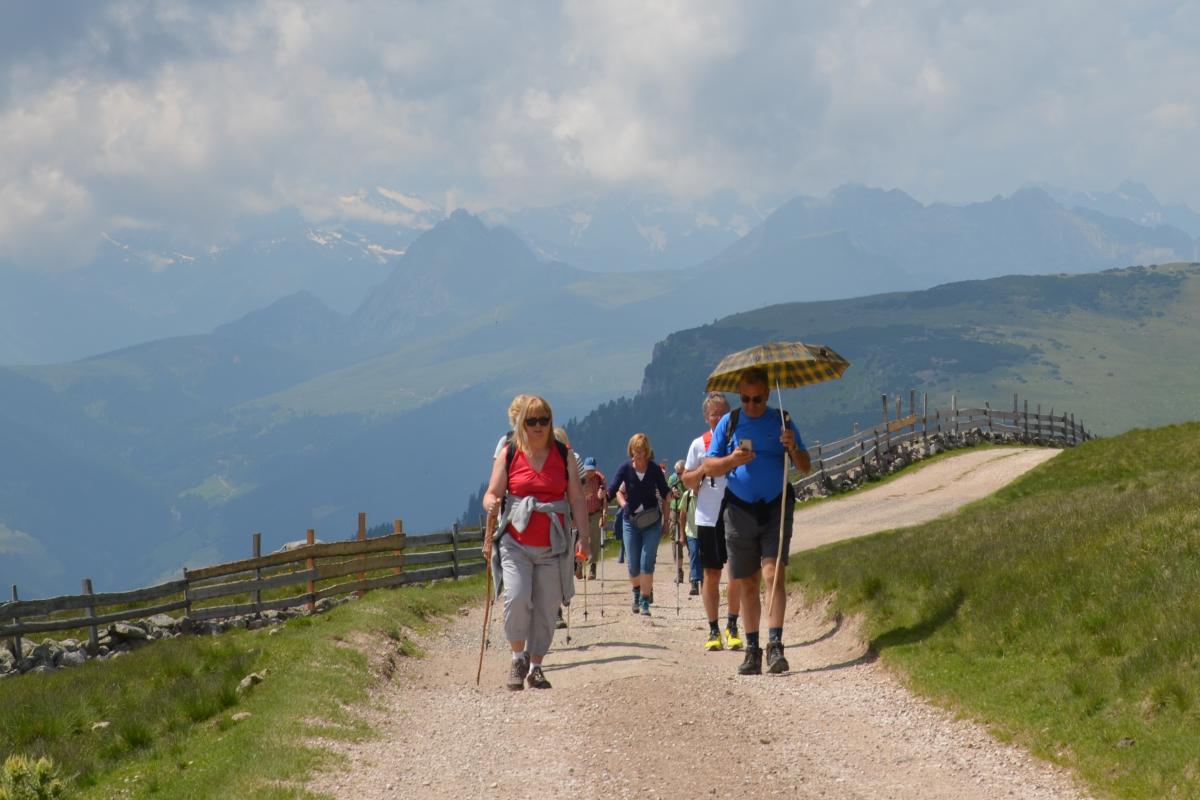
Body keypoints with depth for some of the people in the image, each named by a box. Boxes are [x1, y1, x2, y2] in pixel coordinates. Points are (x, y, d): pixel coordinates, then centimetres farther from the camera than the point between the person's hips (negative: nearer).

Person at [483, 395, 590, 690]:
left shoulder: (563, 455, 6)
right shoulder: (509, 454, 4)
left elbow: (577, 499, 7)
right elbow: (492, 493, 3)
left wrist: (585, 536, -1)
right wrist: (491, 504, -21)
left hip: (553, 546, 1)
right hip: (515, 544, -1)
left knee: (546, 608, 2)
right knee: (517, 598, -19)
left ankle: (536, 666, 16)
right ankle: (518, 657, 0)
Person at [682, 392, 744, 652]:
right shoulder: (699, 445, 5)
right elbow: (687, 482, 9)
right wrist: (704, 469, -9)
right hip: (708, 516, 0)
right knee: (711, 574, 4)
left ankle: (732, 626, 8)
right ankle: (713, 630, 10)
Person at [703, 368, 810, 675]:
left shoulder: (781, 422, 4)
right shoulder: (729, 423, 6)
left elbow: (805, 467, 3)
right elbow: (709, 467, 2)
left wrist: (793, 448, -18)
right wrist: (732, 460, -18)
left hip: (776, 509, -2)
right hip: (740, 510, 2)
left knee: (773, 574, -16)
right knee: (748, 583, 7)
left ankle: (775, 645, -20)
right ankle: (752, 650, 14)